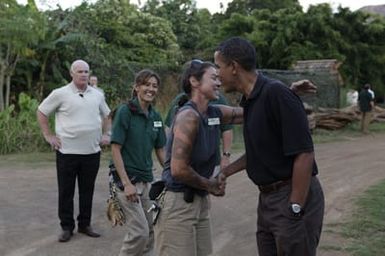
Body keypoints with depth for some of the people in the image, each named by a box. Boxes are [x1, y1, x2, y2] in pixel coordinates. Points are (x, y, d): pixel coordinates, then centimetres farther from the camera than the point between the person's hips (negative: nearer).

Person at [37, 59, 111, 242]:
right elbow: (41, 112, 3)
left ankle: (85, 224, 24)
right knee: (66, 191, 5)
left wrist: (106, 134, 13)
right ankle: (66, 227, 16)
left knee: (87, 190, 11)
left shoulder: (97, 95, 7)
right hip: (67, 152, -3)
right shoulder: (60, 94, -5)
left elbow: (106, 115, 24)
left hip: (92, 152, 4)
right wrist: (48, 135, -2)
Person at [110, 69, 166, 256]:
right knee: (139, 231, -10)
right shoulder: (125, 111, -12)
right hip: (127, 178, -7)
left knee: (149, 231, 10)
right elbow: (115, 149, -14)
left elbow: (160, 151, 13)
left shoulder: (155, 116, 7)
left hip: (147, 179, 7)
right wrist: (126, 184, -19)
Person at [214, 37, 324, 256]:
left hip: (295, 197, -9)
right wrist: (224, 172, 19)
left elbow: (304, 154, -22)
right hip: (268, 198, 9)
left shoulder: (276, 94, -19)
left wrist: (295, 210, -21)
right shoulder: (250, 100, 9)